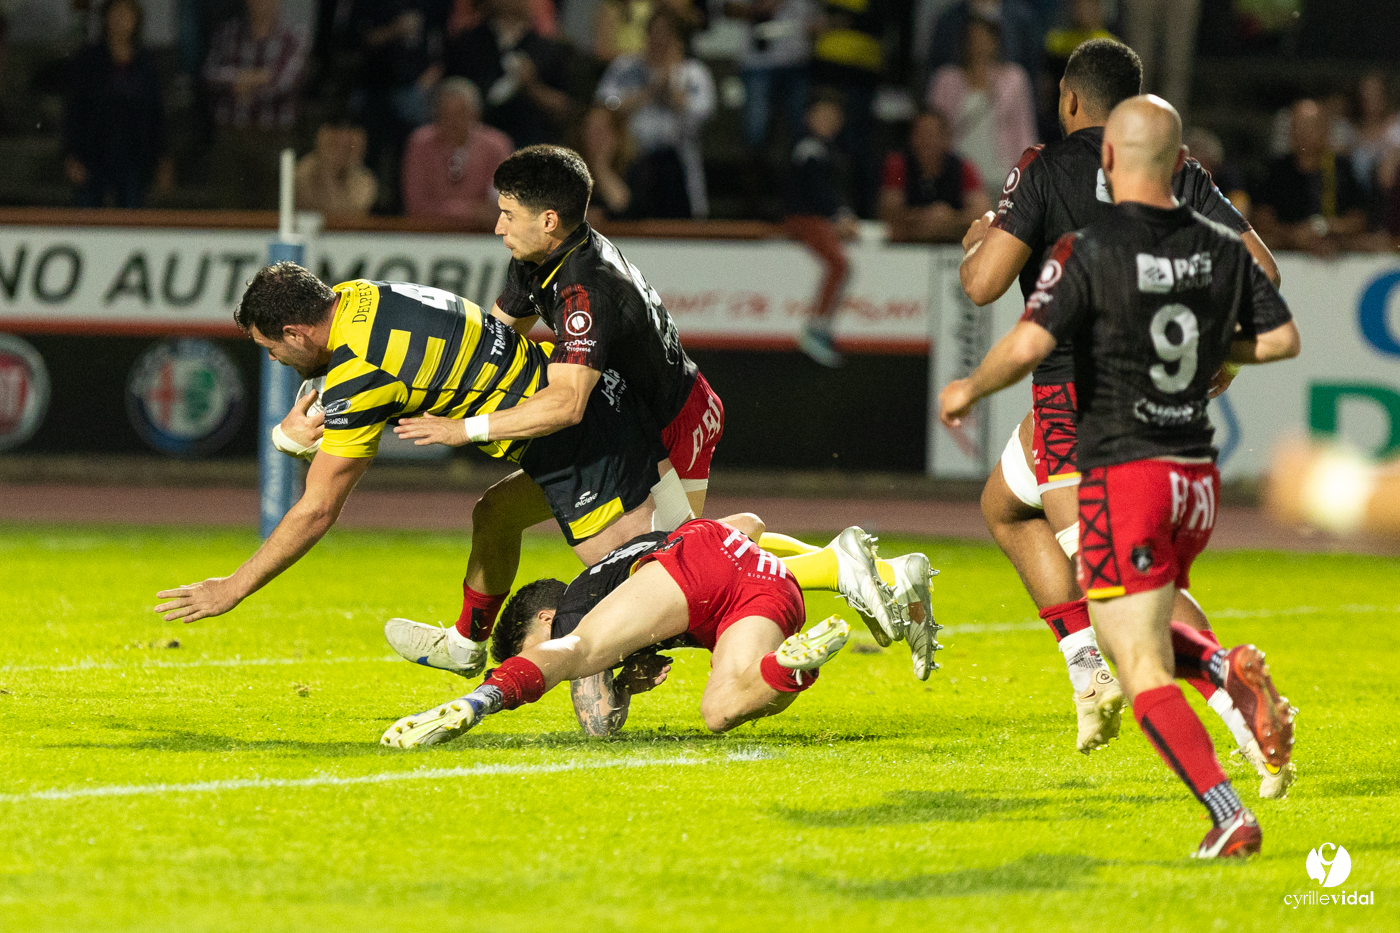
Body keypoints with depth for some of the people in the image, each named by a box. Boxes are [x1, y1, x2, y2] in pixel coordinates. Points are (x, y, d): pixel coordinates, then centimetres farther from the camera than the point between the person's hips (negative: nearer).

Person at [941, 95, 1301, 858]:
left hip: (1123, 474, -6)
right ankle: (1229, 668, -4)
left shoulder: (1088, 251, -12)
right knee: (1147, 632, 26)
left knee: (1143, 670, -5)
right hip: (1198, 478, 6)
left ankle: (1229, 817, -18)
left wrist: (968, 389, -2)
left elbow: (1027, 345, -20)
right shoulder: (1222, 247, 3)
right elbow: (1281, 338, 8)